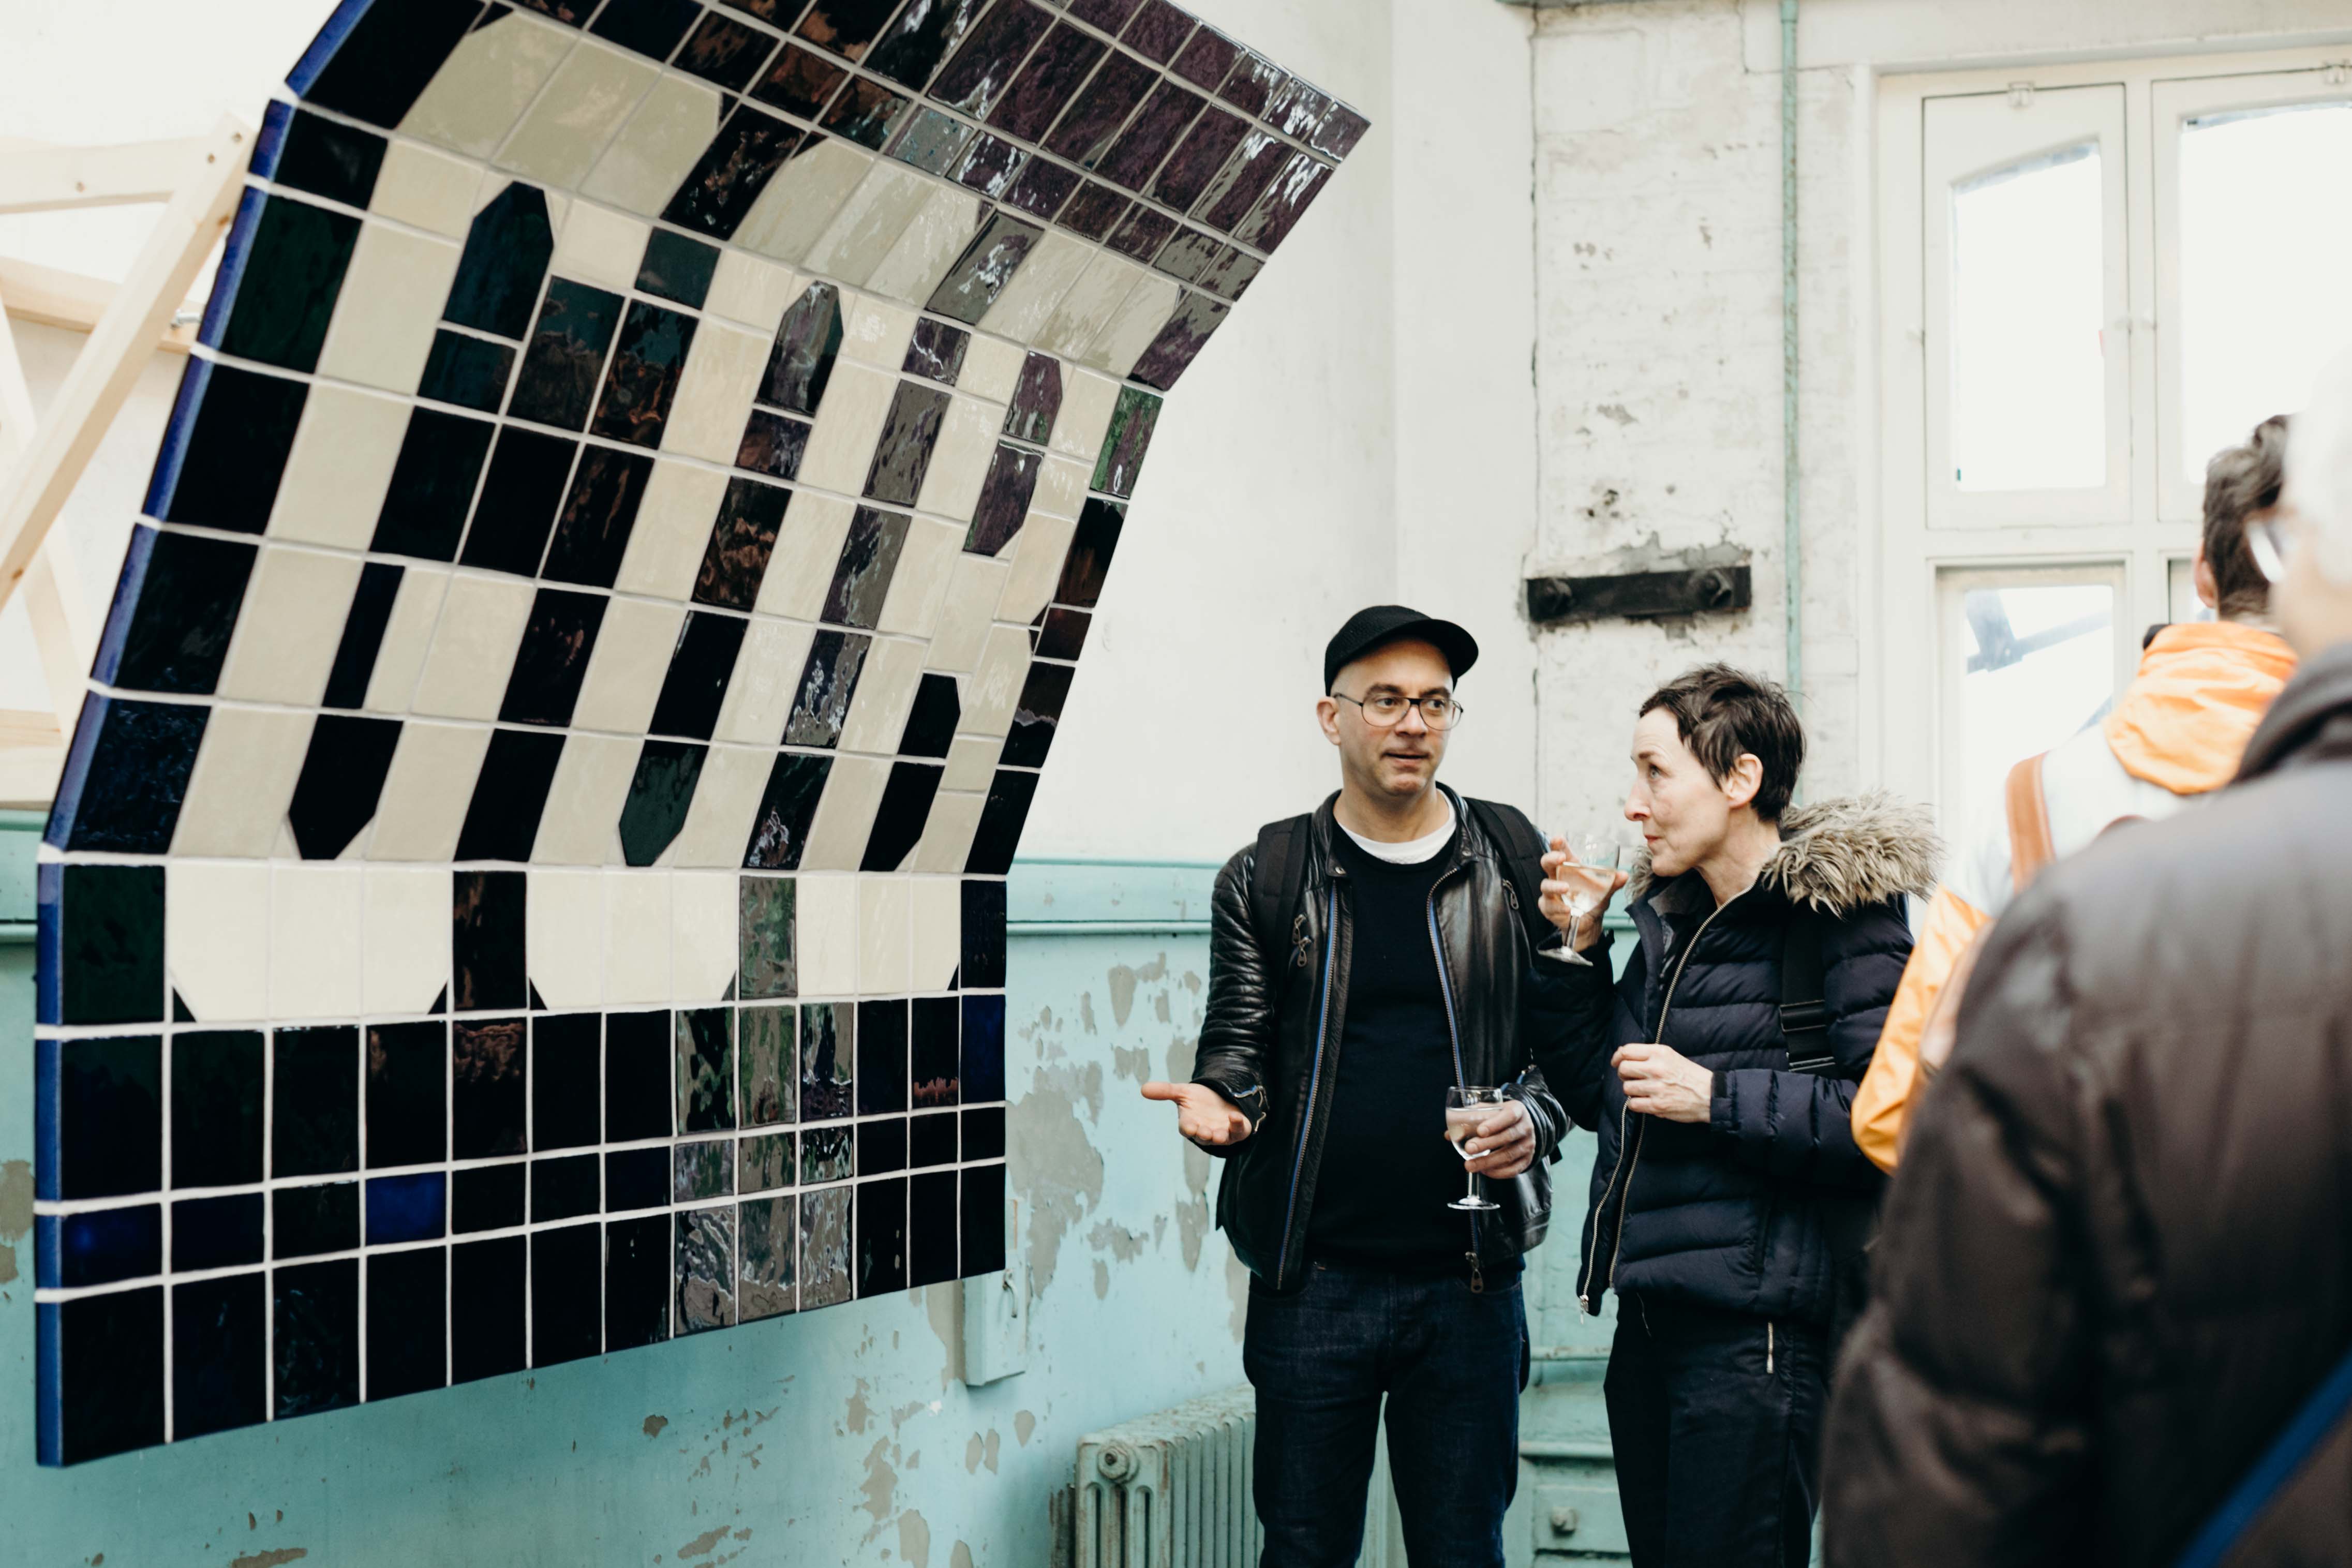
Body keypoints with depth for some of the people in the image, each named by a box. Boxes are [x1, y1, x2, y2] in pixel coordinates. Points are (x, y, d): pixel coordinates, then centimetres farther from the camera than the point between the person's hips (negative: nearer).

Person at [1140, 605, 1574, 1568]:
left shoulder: (1516, 867, 6)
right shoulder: (1264, 880, 5)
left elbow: (1565, 1039, 8)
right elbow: (1239, 1042, 3)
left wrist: (1534, 1117, -11)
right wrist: (1221, 1104, -18)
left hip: (1469, 1277, 0)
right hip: (1310, 1279, 0)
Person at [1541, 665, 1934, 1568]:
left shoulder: (1839, 912, -9)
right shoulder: (1669, 918, 15)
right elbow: (1598, 1095, 22)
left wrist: (1716, 1099, -17)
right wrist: (1576, 949, 12)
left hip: (1759, 1330, -8)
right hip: (1650, 1320, 8)